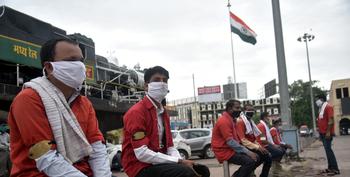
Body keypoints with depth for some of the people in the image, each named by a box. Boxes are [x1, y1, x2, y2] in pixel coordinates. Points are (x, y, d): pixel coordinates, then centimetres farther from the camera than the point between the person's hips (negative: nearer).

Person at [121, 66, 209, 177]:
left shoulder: (163, 112, 15)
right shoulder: (136, 112, -14)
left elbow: (169, 146, 13)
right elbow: (141, 153, -22)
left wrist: (181, 160, -9)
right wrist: (179, 161, -21)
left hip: (160, 163, 9)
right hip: (141, 167, -9)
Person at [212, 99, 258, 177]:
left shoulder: (231, 119, 15)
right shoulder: (224, 121, -18)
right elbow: (230, 142, -24)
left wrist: (247, 151, 4)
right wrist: (247, 152, -22)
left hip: (231, 149, 10)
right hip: (224, 152, -10)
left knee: (255, 158, 4)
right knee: (250, 161, -23)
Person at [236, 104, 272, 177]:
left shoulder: (250, 122, 18)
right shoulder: (240, 122, -12)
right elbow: (243, 140, -21)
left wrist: (259, 146, 5)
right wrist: (257, 147, -23)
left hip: (252, 146, 9)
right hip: (245, 147, -9)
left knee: (268, 157, -3)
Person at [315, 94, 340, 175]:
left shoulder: (328, 107, -11)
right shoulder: (321, 108, 18)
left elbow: (331, 120, -19)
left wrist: (328, 132, -23)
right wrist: (320, 132, 19)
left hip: (327, 133, -9)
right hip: (323, 133, 9)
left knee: (328, 150, -10)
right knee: (327, 150, 10)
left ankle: (335, 169, -7)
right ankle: (330, 168, 14)